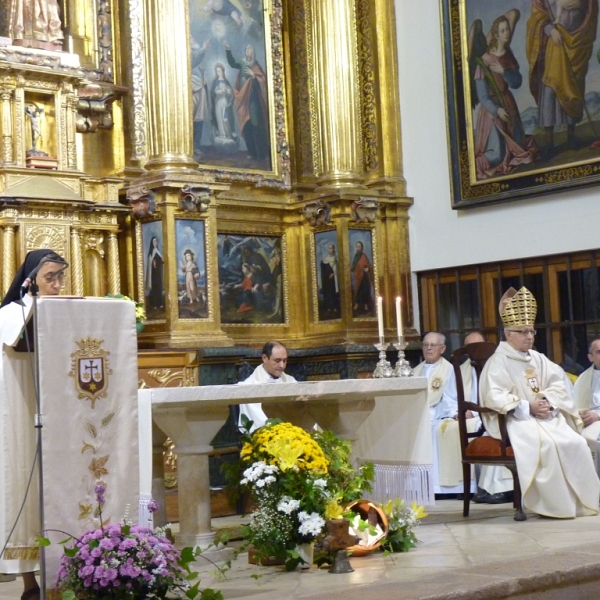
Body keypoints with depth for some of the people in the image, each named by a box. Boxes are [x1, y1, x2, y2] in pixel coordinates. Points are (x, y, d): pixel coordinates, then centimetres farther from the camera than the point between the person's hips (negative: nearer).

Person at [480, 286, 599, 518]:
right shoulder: (498, 361, -3)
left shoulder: (539, 359, 18)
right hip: (516, 420, -6)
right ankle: (554, 503, -24)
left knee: (576, 442, -18)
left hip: (547, 416, 6)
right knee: (545, 444, -33)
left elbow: (557, 385, 11)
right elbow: (494, 397, -14)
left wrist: (548, 402, -12)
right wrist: (528, 408, -20)